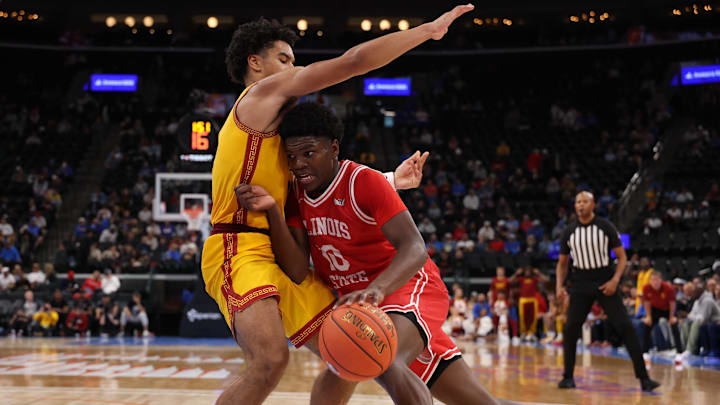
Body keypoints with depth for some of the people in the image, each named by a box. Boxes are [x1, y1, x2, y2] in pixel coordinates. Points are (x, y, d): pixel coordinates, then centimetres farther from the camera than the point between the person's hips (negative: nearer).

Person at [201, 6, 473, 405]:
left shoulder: (265, 121, 27)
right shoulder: (268, 89, -1)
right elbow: (355, 61, -6)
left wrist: (390, 181, 18)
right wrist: (429, 29, 2)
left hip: (277, 257, 10)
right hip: (239, 252, -10)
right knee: (272, 359, -31)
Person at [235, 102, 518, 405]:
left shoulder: (364, 181, -19)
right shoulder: (296, 195, -1)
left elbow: (414, 248, -31)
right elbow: (298, 272, -11)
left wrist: (377, 289, -50)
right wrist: (272, 211, -24)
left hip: (408, 287, -7)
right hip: (357, 300, 7)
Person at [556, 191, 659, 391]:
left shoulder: (606, 226, -4)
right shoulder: (569, 231, 4)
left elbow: (622, 257, 0)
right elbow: (562, 263, 14)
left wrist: (615, 280, -16)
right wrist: (559, 286, -2)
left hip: (605, 282, -2)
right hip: (581, 283, 2)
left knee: (625, 327, -10)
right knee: (570, 329, -7)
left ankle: (643, 377, -8)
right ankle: (568, 377, 8)